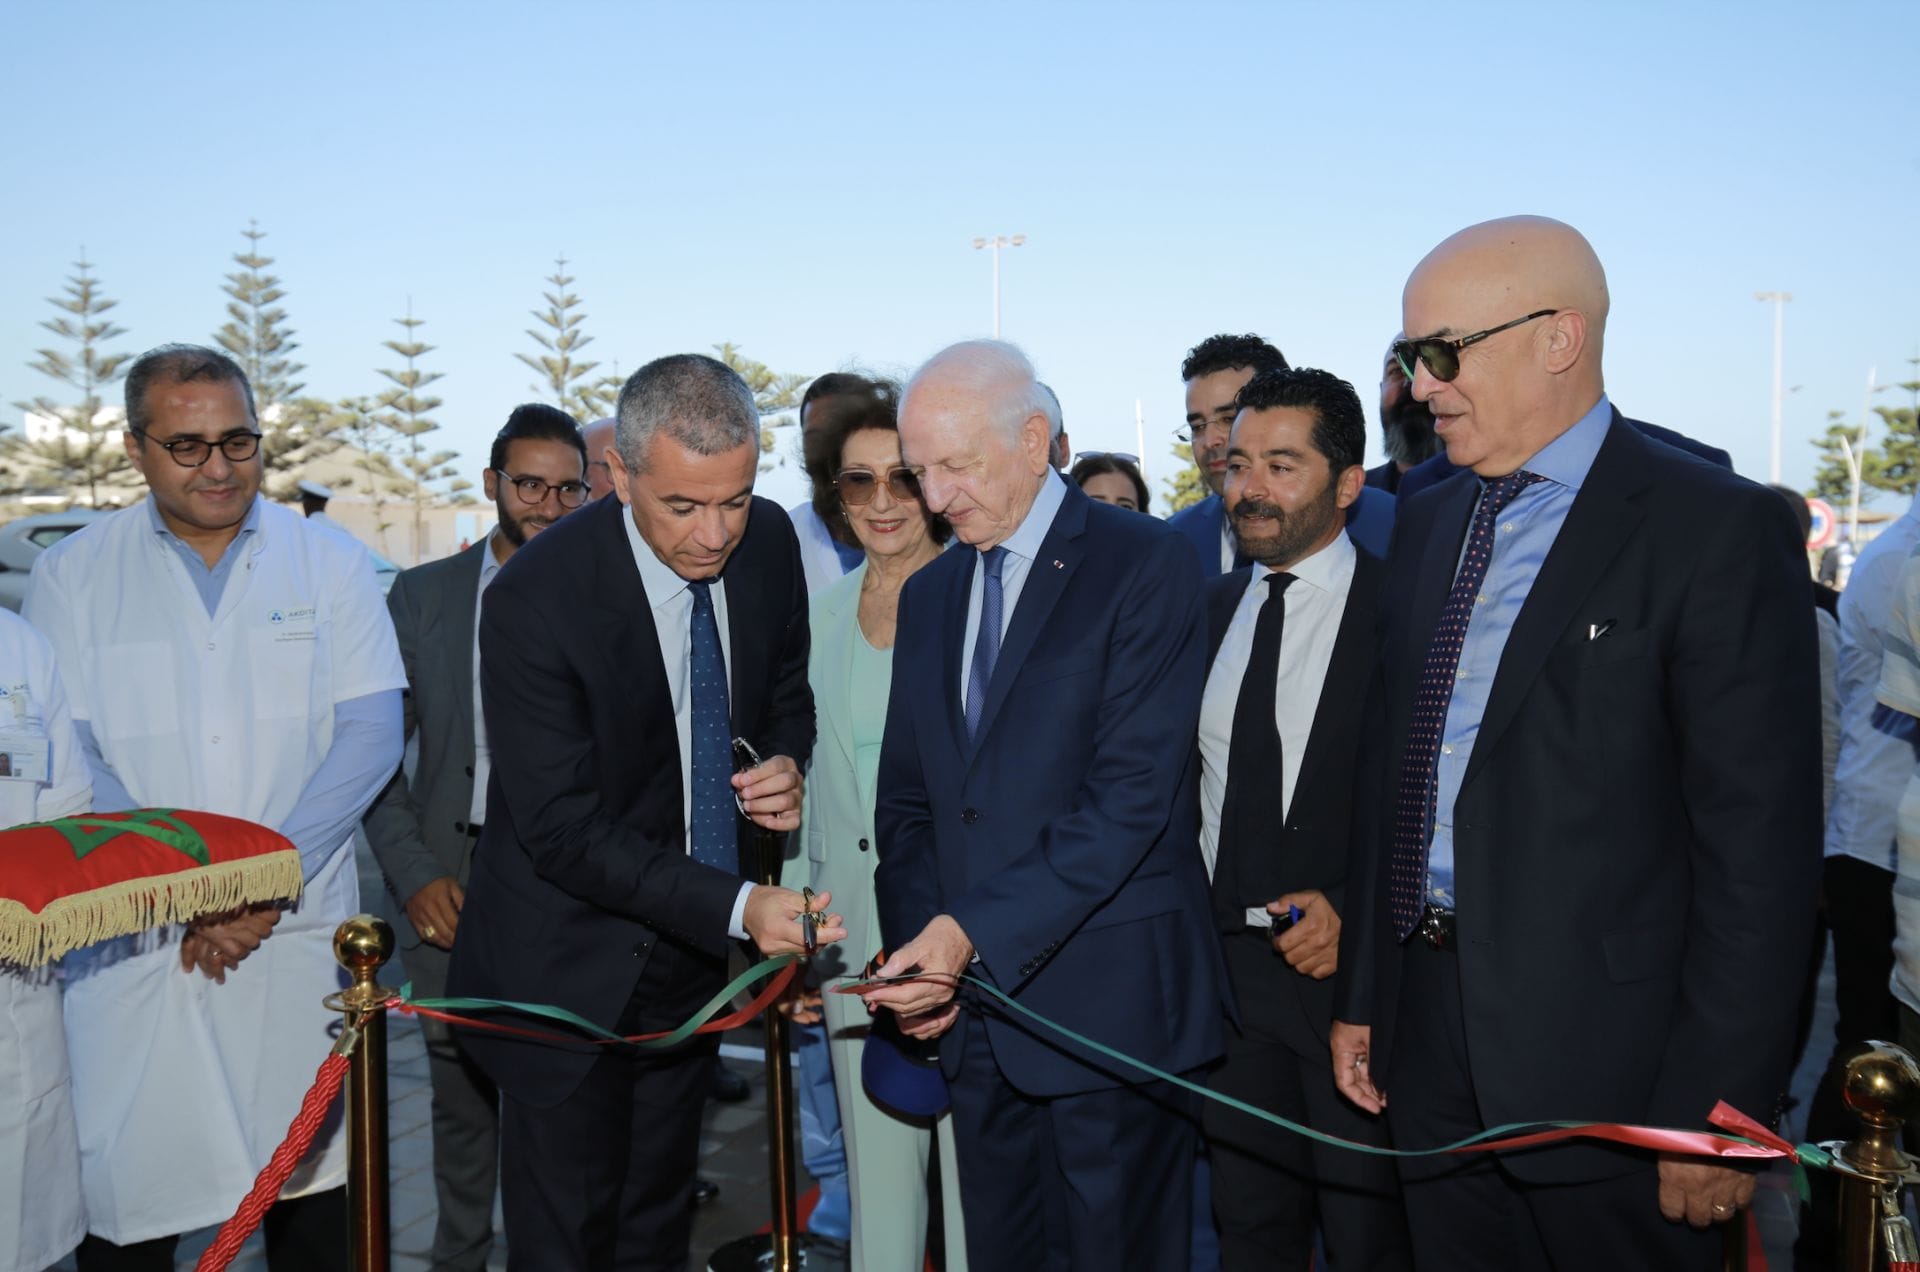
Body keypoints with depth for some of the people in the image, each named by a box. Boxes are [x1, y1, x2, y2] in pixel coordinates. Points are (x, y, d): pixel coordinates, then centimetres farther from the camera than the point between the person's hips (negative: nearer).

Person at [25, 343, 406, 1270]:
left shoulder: (329, 563, 4)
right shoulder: (71, 577, 4)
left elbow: (371, 733, -2)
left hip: (299, 930, 1)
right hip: (135, 944, 0)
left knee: (310, 1164, 9)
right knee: (124, 1194, 2)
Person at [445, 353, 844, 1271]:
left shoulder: (766, 543, -8)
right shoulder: (535, 600, -24)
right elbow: (563, 830, -24)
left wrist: (786, 766, -14)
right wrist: (736, 909, -33)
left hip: (690, 956, 5)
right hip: (570, 975, -5)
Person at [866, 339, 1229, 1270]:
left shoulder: (1145, 565, -8)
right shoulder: (928, 595, 13)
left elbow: (1133, 793, -17)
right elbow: (905, 800, 13)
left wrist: (977, 932, -21)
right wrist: (918, 949, -2)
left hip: (1106, 1007, -6)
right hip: (972, 1012, 6)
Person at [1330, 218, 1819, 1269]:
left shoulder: (1718, 528, -11)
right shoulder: (1430, 523, 10)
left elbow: (1760, 840, -14)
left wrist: (1717, 1104, -15)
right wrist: (1361, 994, 11)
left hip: (1602, 1064, -6)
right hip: (1430, 1044, 6)